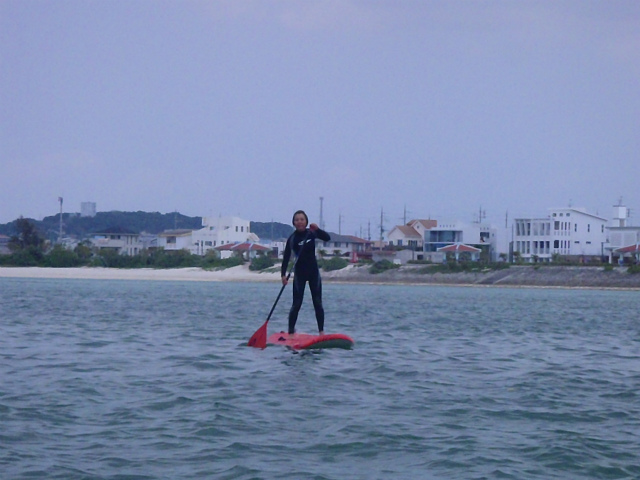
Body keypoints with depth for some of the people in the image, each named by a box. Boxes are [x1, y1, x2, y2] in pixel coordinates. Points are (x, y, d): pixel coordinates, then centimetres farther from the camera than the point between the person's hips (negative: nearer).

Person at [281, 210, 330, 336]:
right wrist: (283, 274, -20)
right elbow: (286, 257, -9)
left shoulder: (311, 233, 2)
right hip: (299, 272, -3)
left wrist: (317, 229, -27)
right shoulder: (292, 238, -6)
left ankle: (321, 331, 5)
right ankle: (291, 332, -2)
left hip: (313, 271, 3)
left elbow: (327, 238, -9)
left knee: (318, 303, 2)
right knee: (296, 304, -5)